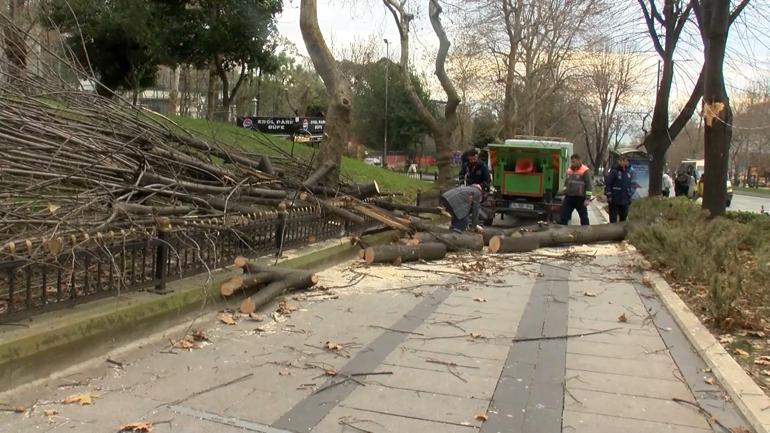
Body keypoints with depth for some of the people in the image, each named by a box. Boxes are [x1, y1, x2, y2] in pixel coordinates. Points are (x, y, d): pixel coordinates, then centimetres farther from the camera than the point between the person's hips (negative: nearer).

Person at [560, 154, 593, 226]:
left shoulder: (585, 171, -11)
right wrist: (564, 193, 19)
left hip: (580, 198, -6)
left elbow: (589, 185, -13)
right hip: (569, 197, 6)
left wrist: (587, 198, -16)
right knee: (563, 214, 5)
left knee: (583, 216, 5)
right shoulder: (569, 170, 10)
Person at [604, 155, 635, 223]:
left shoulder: (630, 172, 8)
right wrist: (609, 196, -14)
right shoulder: (614, 171, -9)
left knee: (624, 218, 13)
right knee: (613, 219, -2)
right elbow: (607, 184, -10)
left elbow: (631, 185, 18)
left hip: (625, 201, 5)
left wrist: (630, 196, 12)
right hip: (614, 200, -5)